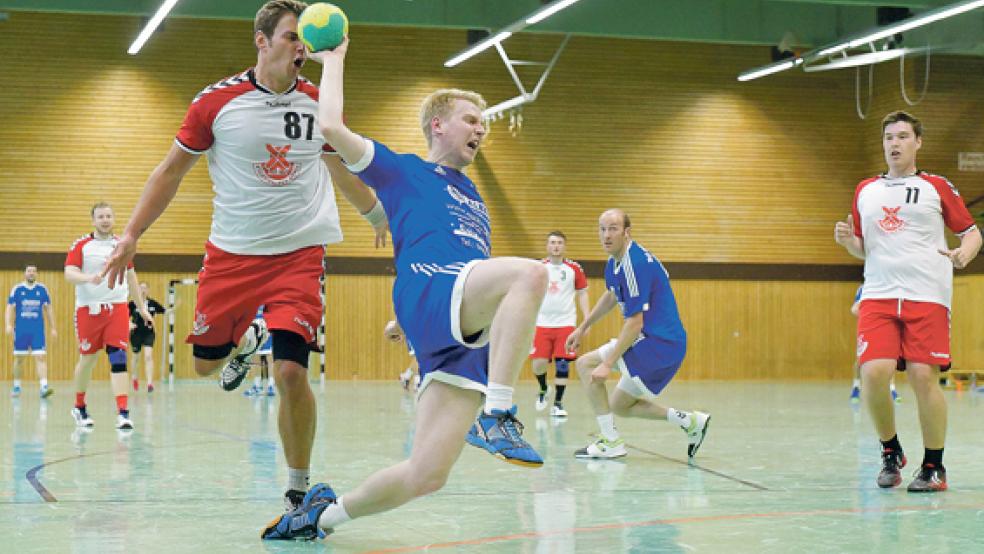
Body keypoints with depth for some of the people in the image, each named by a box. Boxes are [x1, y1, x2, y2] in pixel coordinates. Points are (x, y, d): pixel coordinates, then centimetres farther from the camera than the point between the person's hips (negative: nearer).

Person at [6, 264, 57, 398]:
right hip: (20, 331, 0)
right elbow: (10, 308, 1)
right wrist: (9, 325, -13)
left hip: (38, 331, 0)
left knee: (40, 357, -11)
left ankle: (44, 387, -19)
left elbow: (48, 309, 10)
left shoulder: (42, 289, 5)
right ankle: (16, 386, 22)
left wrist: (52, 328, 8)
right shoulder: (17, 289, 2)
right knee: (19, 358, 9)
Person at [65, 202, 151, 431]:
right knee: (88, 359, 8)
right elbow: (69, 273, -11)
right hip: (88, 309, -2)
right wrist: (89, 278, -31)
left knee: (118, 358, -10)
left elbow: (131, 278, 20)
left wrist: (142, 308, 19)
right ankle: (79, 407, 29)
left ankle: (123, 413, -16)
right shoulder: (81, 245, 0)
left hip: (117, 308, 2)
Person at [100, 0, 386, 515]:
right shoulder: (216, 101, -6)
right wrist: (131, 233, -1)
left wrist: (378, 214, 32)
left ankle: (298, 489, 2)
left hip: (299, 254, -1)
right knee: (205, 362, 10)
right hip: (231, 254, 1)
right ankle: (247, 338, 48)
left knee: (290, 371, -14)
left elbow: (340, 170, 20)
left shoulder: (320, 104, 1)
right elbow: (172, 169, 4)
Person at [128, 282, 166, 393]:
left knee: (148, 356, -17)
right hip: (136, 334, 0)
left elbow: (165, 312, 9)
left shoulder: (153, 303, 0)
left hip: (149, 333, 0)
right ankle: (135, 378, 43)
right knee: (136, 358, 15)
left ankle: (150, 383, -20)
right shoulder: (133, 304, -7)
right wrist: (130, 324, -22)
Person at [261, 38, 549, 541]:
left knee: (426, 474, -7)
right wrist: (333, 60, 14)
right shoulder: (403, 171, 15)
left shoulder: (473, 198, 34)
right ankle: (495, 417, -33)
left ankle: (326, 513, 16)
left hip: (469, 332, 6)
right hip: (427, 294, -6)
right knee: (530, 271, -35)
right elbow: (332, 127, 2)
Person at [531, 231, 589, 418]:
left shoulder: (574, 268, 2)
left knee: (562, 363, -5)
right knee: (538, 363, -7)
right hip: (542, 323, 1)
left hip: (566, 323, 0)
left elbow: (582, 294, 8)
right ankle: (543, 390, 24)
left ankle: (557, 404, 5)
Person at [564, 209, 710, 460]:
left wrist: (608, 364, -22)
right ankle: (690, 421, 14)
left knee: (586, 364, -8)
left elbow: (634, 323, -23)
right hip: (667, 346, 10)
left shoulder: (635, 263, -21)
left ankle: (610, 442, -8)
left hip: (658, 343, -10)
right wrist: (583, 328, 34)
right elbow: (611, 296, 32)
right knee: (618, 406, 17)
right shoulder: (615, 261, 10)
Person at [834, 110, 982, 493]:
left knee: (923, 376, -10)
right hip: (878, 294, 3)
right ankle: (890, 453, 9)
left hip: (927, 295, -2)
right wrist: (847, 240, 0)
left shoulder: (938, 188, 7)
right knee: (873, 373, -14)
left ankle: (934, 467, 5)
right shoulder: (865, 191, 16)